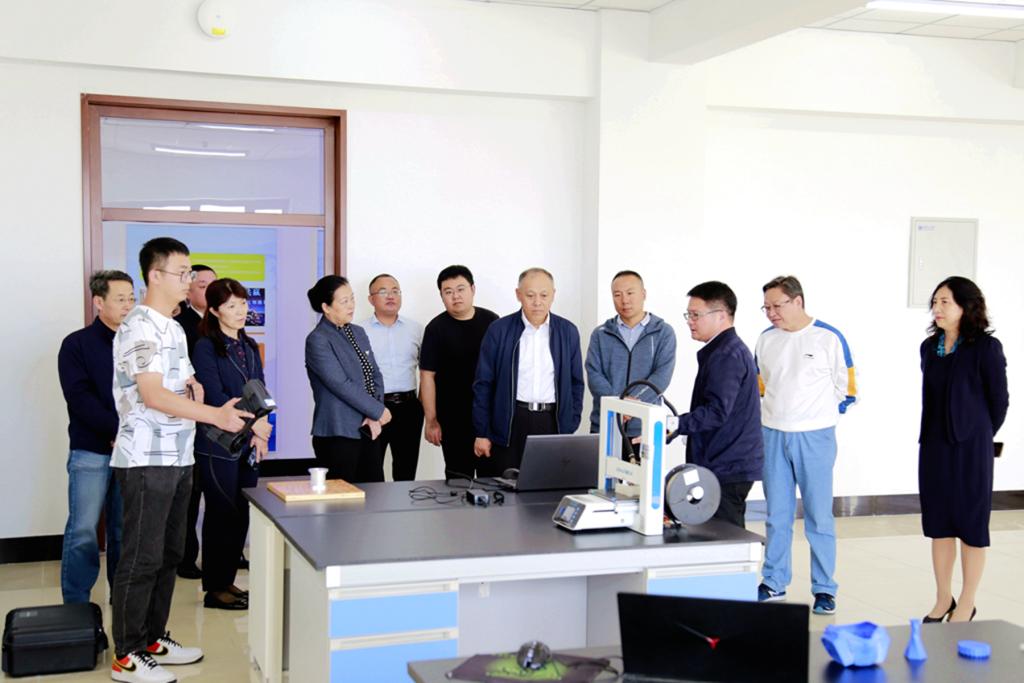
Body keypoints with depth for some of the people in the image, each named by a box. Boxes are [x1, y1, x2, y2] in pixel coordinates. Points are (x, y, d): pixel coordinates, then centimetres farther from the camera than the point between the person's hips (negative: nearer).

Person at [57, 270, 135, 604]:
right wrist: (118, 430, -19)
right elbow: (80, 398, -10)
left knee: (124, 529, 8)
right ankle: (75, 606, 4)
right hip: (91, 451, -3)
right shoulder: (77, 344, 0)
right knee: (83, 530, -4)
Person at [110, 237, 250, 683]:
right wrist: (216, 416, -28)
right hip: (146, 461, -9)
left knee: (168, 554, 15)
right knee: (141, 558, -3)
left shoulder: (173, 328, 15)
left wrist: (193, 385, 2)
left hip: (177, 458, 9)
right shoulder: (140, 327, -15)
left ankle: (153, 640, 26)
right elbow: (153, 395, -23)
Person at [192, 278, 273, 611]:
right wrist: (253, 424, -14)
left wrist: (259, 433, -4)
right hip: (217, 446, -7)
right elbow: (215, 397, -14)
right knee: (222, 515, 0)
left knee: (241, 515, 9)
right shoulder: (206, 347, -7)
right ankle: (215, 589, 10)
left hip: (249, 445, 7)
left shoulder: (249, 347, 14)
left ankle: (228, 581, 20)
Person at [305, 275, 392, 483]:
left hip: (368, 432, 7)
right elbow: (342, 385, -17)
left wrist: (374, 417, -3)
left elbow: (375, 375, 11)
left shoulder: (358, 333, 14)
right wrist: (378, 411, -11)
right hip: (338, 435, -7)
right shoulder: (317, 340, -10)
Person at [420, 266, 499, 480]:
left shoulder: (491, 321, 3)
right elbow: (427, 375, -5)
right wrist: (431, 420, -9)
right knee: (458, 476, 4)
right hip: (454, 418, -2)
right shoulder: (436, 328, -4)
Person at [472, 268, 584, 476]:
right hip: (510, 423, -1)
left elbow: (576, 384, 10)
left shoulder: (568, 332, 6)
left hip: (553, 423, 2)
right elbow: (483, 384, 2)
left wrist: (569, 430, 4)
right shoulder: (499, 330, 0)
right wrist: (482, 433, -2)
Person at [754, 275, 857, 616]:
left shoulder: (829, 338, -6)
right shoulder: (765, 340, 7)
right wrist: (781, 409, 12)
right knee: (777, 515, 11)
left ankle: (824, 589, 11)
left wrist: (819, 411, 5)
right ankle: (774, 582, 21)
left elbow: (846, 387, 1)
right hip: (773, 435, 4)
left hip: (815, 437, -4)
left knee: (819, 515, 2)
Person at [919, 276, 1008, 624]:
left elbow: (998, 401, -4)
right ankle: (943, 599, 22)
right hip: (934, 446, 6)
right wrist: (932, 436, 9)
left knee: (970, 524, 3)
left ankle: (967, 604, 14)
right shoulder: (929, 347, 7)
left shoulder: (985, 347, -10)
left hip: (969, 447, -6)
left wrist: (978, 438, 4)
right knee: (938, 523, 11)